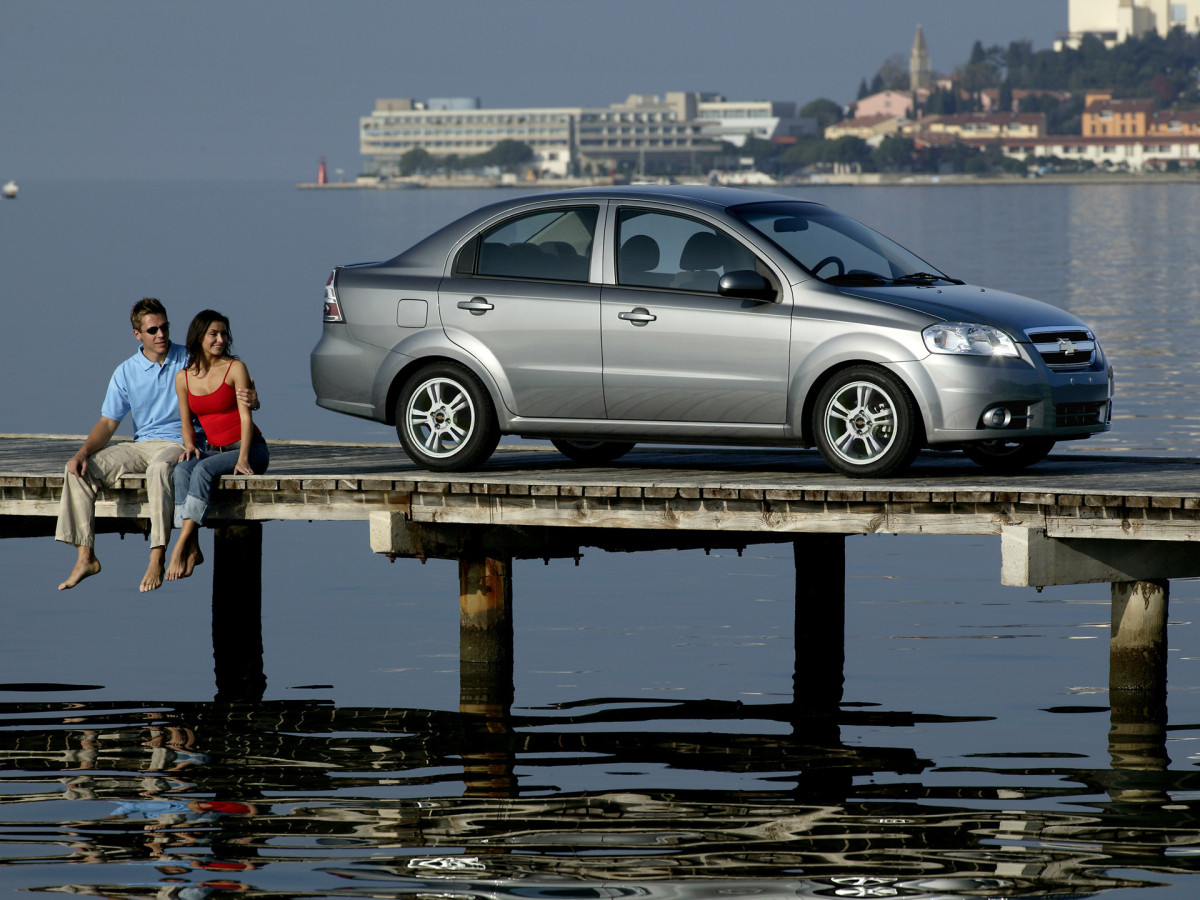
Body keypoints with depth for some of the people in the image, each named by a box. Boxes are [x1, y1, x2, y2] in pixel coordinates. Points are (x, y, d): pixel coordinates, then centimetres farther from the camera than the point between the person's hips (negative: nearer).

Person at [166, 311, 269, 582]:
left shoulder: (235, 368, -4)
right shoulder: (183, 377, 8)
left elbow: (245, 416, -10)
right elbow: (187, 424, 15)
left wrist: (243, 458, -22)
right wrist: (190, 446, -7)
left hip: (249, 448, -4)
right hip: (214, 449, 4)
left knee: (203, 469, -32)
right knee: (182, 469, -28)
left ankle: (181, 547, -36)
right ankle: (193, 549, -35)